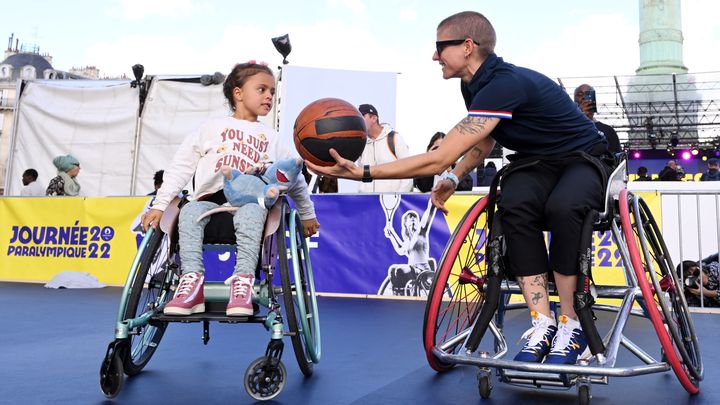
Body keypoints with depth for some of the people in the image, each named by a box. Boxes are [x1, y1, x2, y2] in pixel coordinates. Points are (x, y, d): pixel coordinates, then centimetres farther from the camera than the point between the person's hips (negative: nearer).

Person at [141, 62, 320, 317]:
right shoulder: (212, 127, 19)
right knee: (190, 211, -33)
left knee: (251, 211, -36)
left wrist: (307, 214, 28)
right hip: (210, 198, 0)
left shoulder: (271, 138, 25)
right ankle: (192, 280, -35)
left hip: (251, 199, 0)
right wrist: (160, 205, 2)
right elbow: (181, 167, 12)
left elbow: (295, 178, 30)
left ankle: (243, 281, -42)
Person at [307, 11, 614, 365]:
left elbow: (439, 159, -36)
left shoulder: (505, 84, -31)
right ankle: (542, 323, -21)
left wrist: (364, 173, -35)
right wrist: (454, 178, -1)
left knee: (561, 207, -39)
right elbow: (484, 142, 16)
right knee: (514, 204, -28)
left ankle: (570, 325, -19)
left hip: (584, 159, -6)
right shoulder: (474, 85, -2)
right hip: (537, 162, 7)